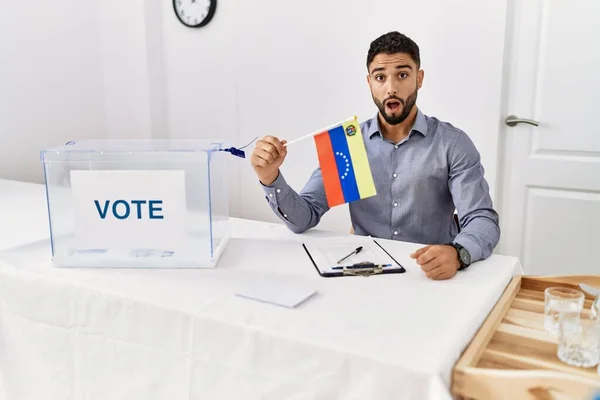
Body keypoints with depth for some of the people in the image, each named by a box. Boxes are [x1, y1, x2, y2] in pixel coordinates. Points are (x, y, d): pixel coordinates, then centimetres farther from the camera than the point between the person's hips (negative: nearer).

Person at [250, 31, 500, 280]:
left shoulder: (454, 143, -3)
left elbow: (483, 221, -11)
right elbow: (303, 219, 0)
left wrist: (457, 254, -33)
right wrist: (271, 178, -20)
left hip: (433, 276, 1)